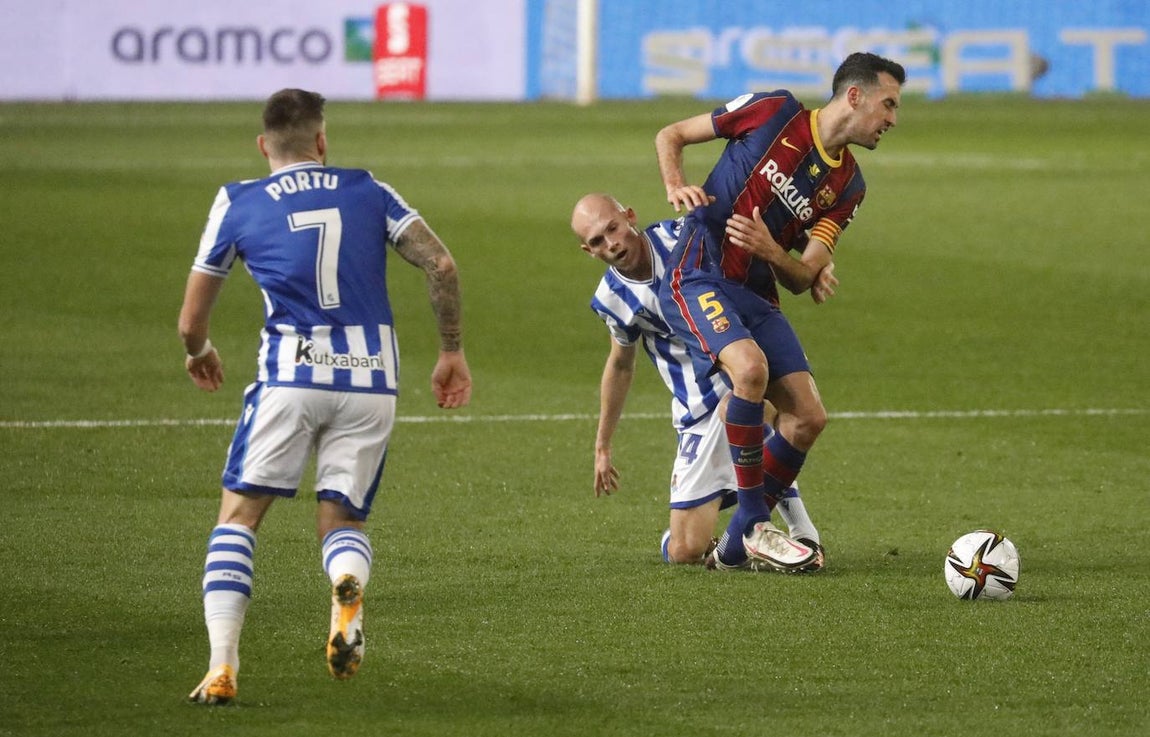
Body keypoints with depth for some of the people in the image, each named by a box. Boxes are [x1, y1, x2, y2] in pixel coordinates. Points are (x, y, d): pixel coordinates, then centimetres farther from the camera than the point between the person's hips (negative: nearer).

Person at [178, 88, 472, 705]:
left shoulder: (237, 203, 7)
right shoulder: (369, 192, 12)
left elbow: (191, 321, 11)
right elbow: (441, 266, 3)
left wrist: (199, 353, 34)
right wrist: (452, 352, 14)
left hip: (291, 376, -2)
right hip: (371, 381, 2)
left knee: (237, 518, 9)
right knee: (342, 521, 14)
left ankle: (221, 668, -6)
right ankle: (348, 588, -24)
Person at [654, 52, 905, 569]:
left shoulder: (847, 187, 9)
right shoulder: (774, 113, -5)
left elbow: (803, 278, 6)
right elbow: (670, 136, 4)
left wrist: (770, 249, -16)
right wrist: (675, 186, -16)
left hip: (757, 294, 7)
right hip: (697, 276, -7)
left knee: (809, 417, -5)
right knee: (750, 366, -32)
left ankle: (738, 542, 11)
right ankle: (754, 524, -20)